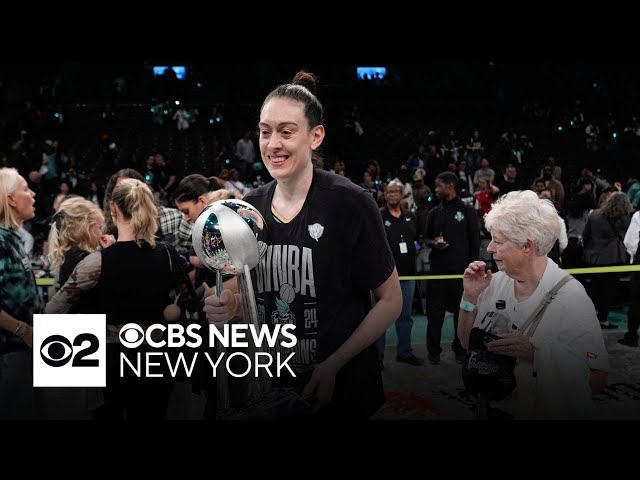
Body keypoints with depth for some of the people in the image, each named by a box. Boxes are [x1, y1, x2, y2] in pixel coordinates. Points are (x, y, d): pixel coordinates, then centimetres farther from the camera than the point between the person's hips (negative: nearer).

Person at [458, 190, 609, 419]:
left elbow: (597, 380, -16)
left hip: (542, 412, -4)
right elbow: (467, 343, 8)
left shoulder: (571, 296, -13)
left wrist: (534, 354, -24)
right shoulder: (496, 282, 3)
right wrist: (470, 297, -4)